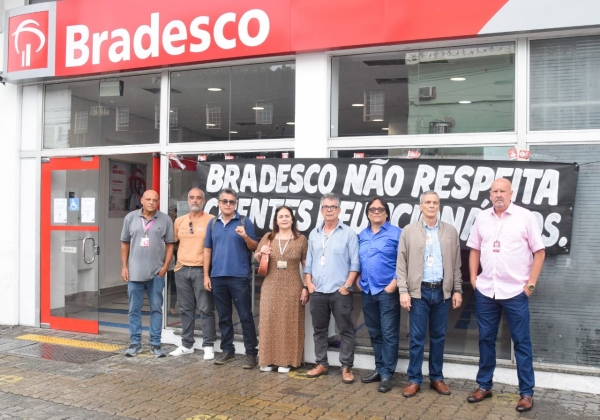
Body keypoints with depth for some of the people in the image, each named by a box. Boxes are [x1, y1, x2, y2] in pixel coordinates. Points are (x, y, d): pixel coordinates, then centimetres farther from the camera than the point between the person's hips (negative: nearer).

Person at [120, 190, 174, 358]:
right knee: (134, 309, 8)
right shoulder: (130, 218, 4)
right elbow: (125, 244, 9)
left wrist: (165, 266, -5)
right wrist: (124, 267, 4)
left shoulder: (165, 220, 0)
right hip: (134, 272, 1)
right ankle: (135, 343, 18)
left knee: (156, 309, 6)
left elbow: (169, 245, 3)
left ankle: (155, 344, 13)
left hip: (156, 273, -1)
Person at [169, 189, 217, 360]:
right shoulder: (179, 221, 11)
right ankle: (186, 344, 20)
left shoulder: (211, 220, -4)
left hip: (201, 270, -5)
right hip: (182, 270, 5)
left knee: (206, 309, -2)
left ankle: (208, 346, 5)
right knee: (186, 309, 11)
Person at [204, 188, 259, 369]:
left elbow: (254, 247, 0)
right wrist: (206, 275, 8)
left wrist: (245, 236, -20)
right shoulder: (213, 224, 11)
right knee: (223, 317, 12)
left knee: (245, 316, -2)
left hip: (239, 276, -4)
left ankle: (251, 352, 5)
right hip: (218, 277, 4)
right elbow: (208, 250, 13)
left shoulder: (244, 222, 0)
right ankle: (227, 350, 22)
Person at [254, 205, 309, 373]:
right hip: (270, 287, 2)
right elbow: (256, 258, 16)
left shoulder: (301, 239, 0)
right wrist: (261, 253, -8)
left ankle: (286, 361, 12)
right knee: (269, 323, 6)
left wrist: (306, 288, -5)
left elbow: (307, 266, 2)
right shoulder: (268, 238, 6)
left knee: (289, 324, 3)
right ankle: (267, 360, 15)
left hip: (292, 289, -2)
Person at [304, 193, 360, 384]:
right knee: (319, 330, 11)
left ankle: (346, 367, 9)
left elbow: (355, 263, -5)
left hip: (340, 292, -4)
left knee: (346, 331, 1)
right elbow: (309, 262, 14)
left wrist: (347, 285, -11)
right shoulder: (314, 234, 12)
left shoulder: (348, 233, -2)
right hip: (318, 292, 4)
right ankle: (321, 364, 23)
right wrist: (308, 283, 4)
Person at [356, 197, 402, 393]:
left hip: (387, 290, -5)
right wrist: (358, 279, 6)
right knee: (374, 333, 13)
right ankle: (379, 369, 24)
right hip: (367, 291, 6)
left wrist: (395, 283, -14)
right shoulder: (361, 236, 14)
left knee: (389, 334, -3)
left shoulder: (396, 233, -2)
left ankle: (386, 374, 4)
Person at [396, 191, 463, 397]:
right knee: (417, 337, 2)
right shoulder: (409, 231, 1)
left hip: (442, 291, 2)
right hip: (419, 291, -2)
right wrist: (403, 291, -7)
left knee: (438, 337, 10)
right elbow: (401, 264, -1)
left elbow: (456, 264, 8)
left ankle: (437, 378, 21)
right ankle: (414, 379, 11)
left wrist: (457, 290, 4)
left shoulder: (450, 231, 6)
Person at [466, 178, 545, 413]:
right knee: (486, 339, 12)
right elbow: (474, 249, 14)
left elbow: (539, 252, -3)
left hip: (515, 291, -3)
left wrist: (531, 283, -8)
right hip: (485, 291, 4)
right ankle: (484, 386, 25)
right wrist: (473, 278, 6)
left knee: (521, 342, 5)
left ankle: (526, 392, 15)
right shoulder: (482, 218, 7)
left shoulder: (525, 217, -4)